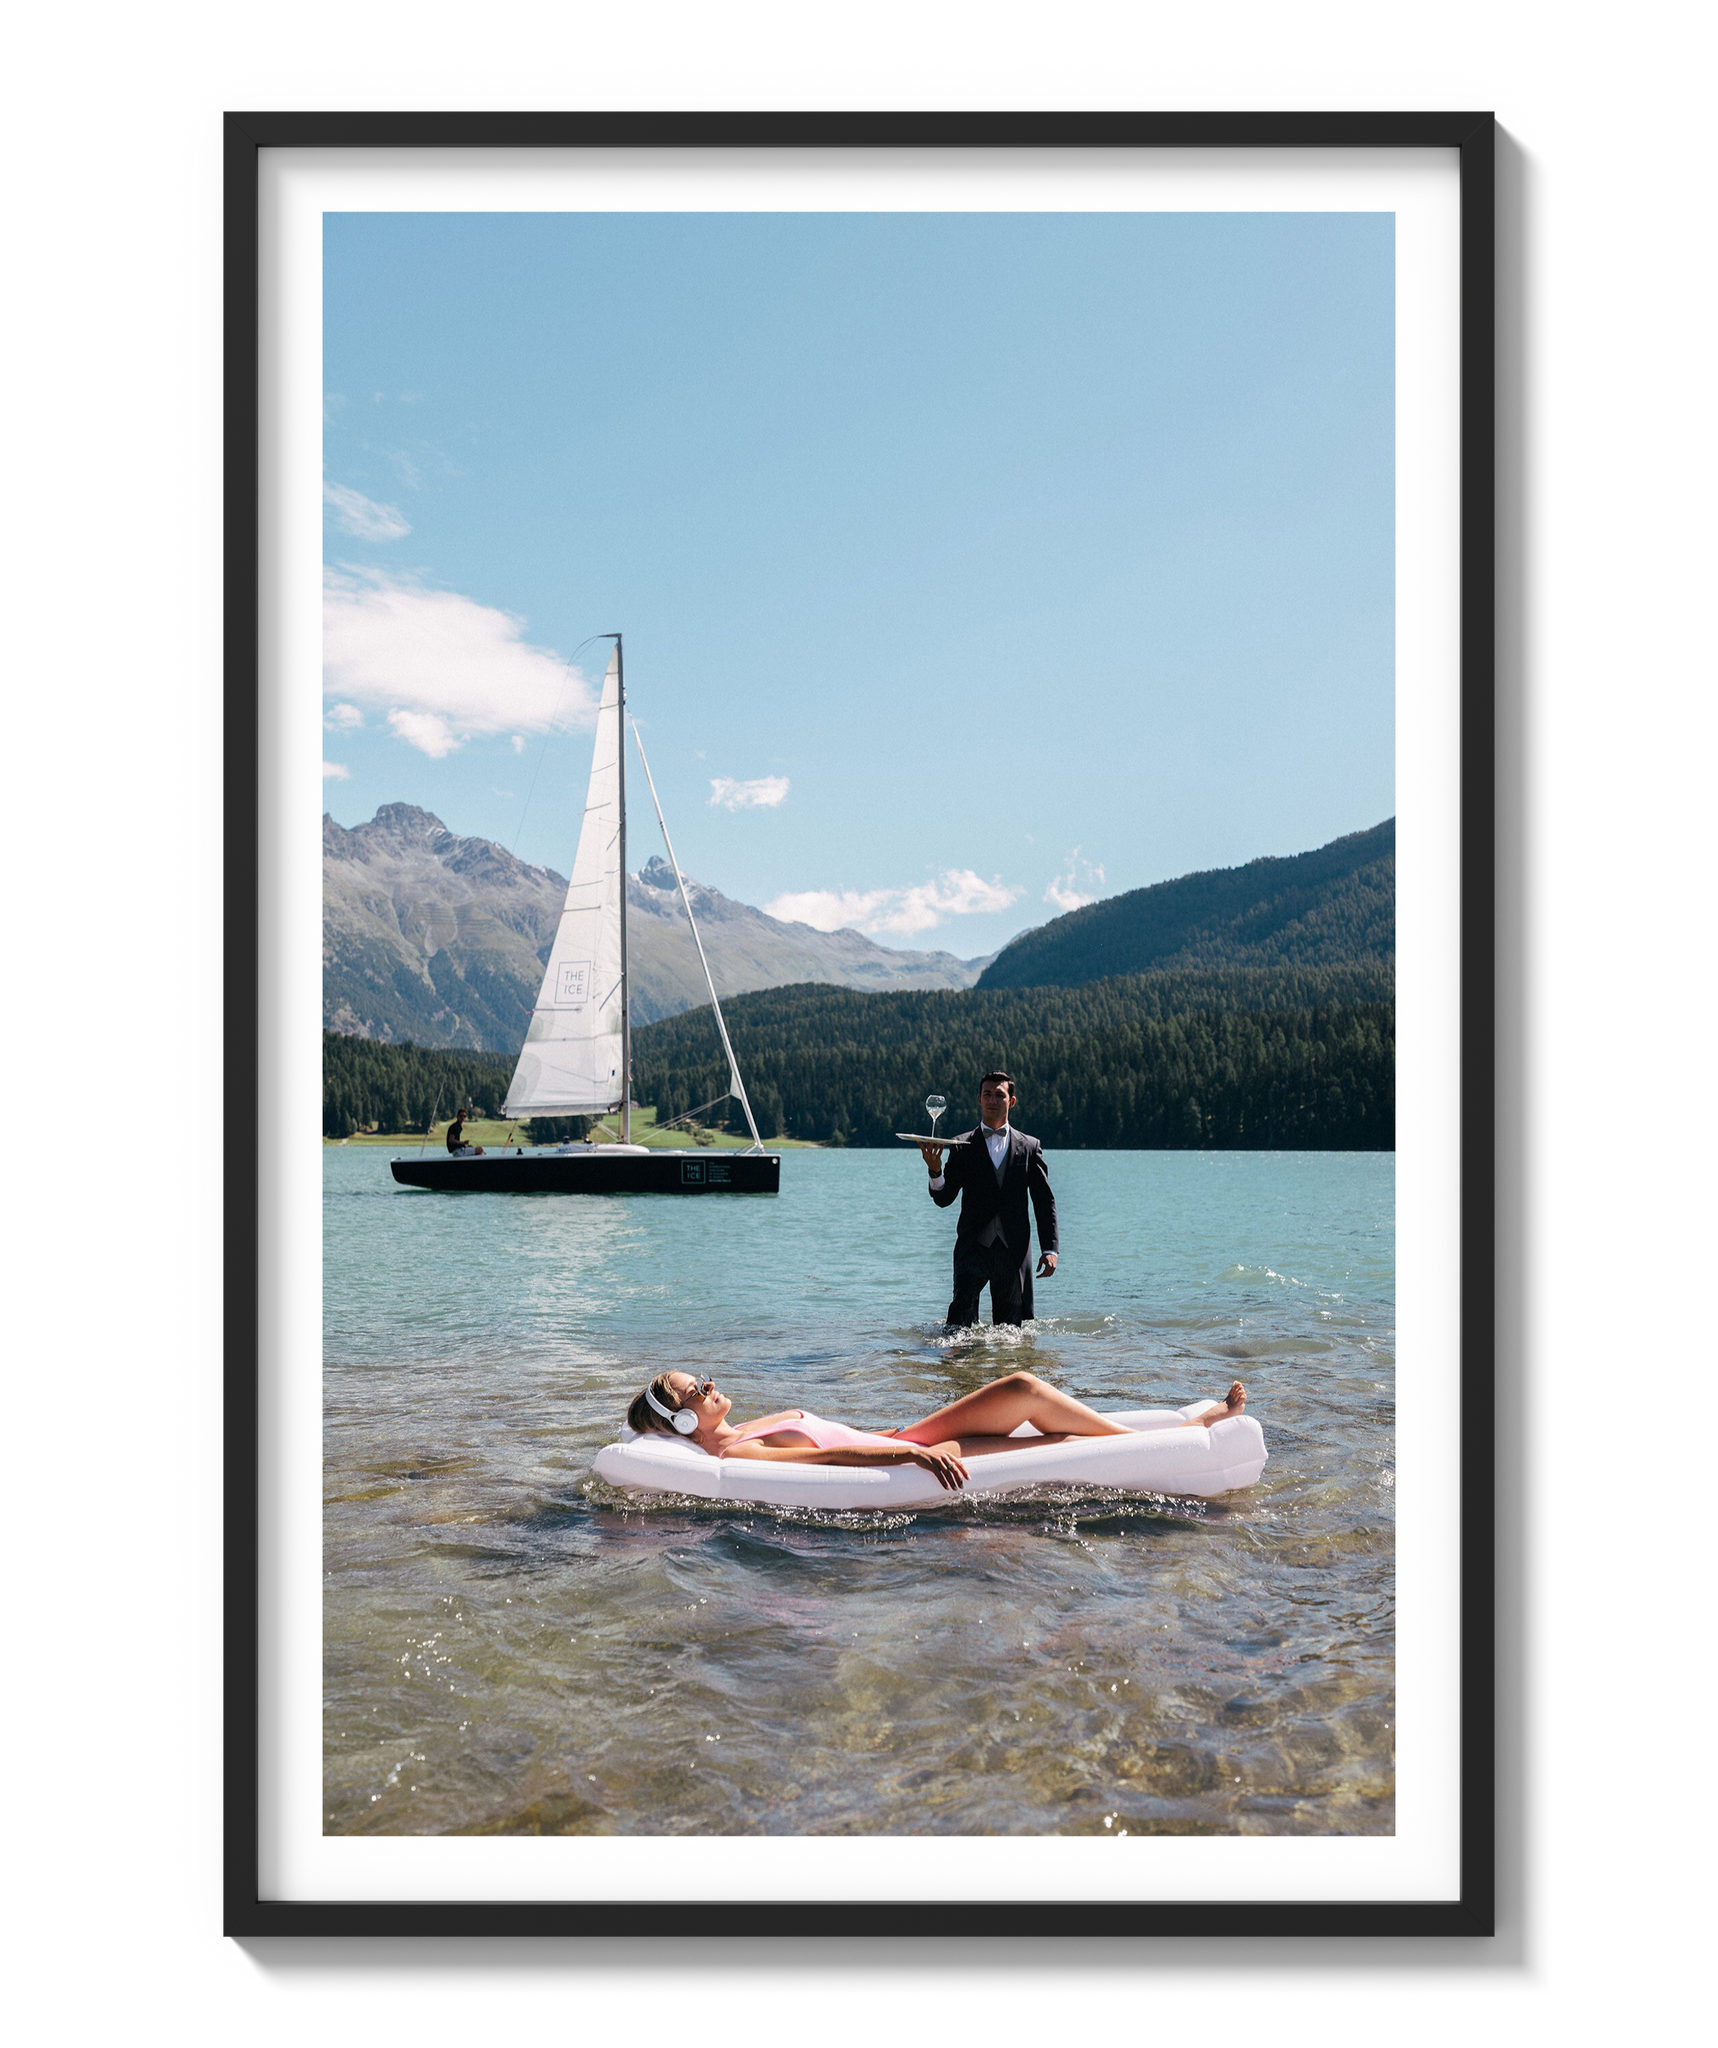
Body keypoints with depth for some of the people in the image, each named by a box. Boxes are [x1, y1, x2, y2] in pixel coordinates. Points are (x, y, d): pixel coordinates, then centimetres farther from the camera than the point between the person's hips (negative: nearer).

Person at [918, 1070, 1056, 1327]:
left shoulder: (1029, 1147, 9)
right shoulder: (962, 1147, 6)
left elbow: (1044, 1202, 9)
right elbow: (943, 1199, -2)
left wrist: (1050, 1249, 0)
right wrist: (935, 1172, -23)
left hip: (1015, 1248, 2)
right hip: (974, 1245, -1)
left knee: (1012, 1322, 4)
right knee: (963, 1309, -19)